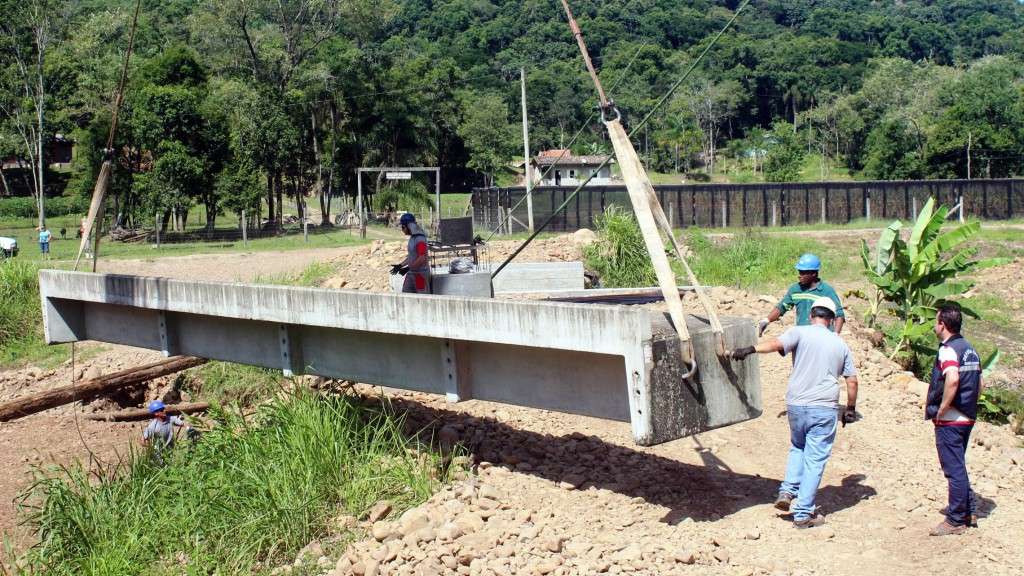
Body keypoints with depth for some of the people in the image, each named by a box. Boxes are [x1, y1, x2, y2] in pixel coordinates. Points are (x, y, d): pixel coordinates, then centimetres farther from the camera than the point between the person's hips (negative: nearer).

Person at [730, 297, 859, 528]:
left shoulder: (800, 333, 0)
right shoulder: (841, 344, 11)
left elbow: (777, 344, -21)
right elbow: (852, 381, 13)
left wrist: (750, 349, -28)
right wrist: (850, 408, 23)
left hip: (796, 404, 0)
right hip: (824, 409, 0)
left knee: (797, 447, 25)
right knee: (815, 459, 4)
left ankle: (788, 490, 10)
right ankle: (803, 514, 4)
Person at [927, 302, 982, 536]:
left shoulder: (948, 350, -17)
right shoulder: (970, 349, 11)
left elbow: (953, 379, -34)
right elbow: (979, 384, 16)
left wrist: (941, 410, -24)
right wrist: (969, 408, 18)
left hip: (949, 420, -9)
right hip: (968, 418, 9)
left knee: (954, 469, -2)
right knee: (958, 466, 21)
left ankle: (956, 520, 5)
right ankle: (968, 510, 28)